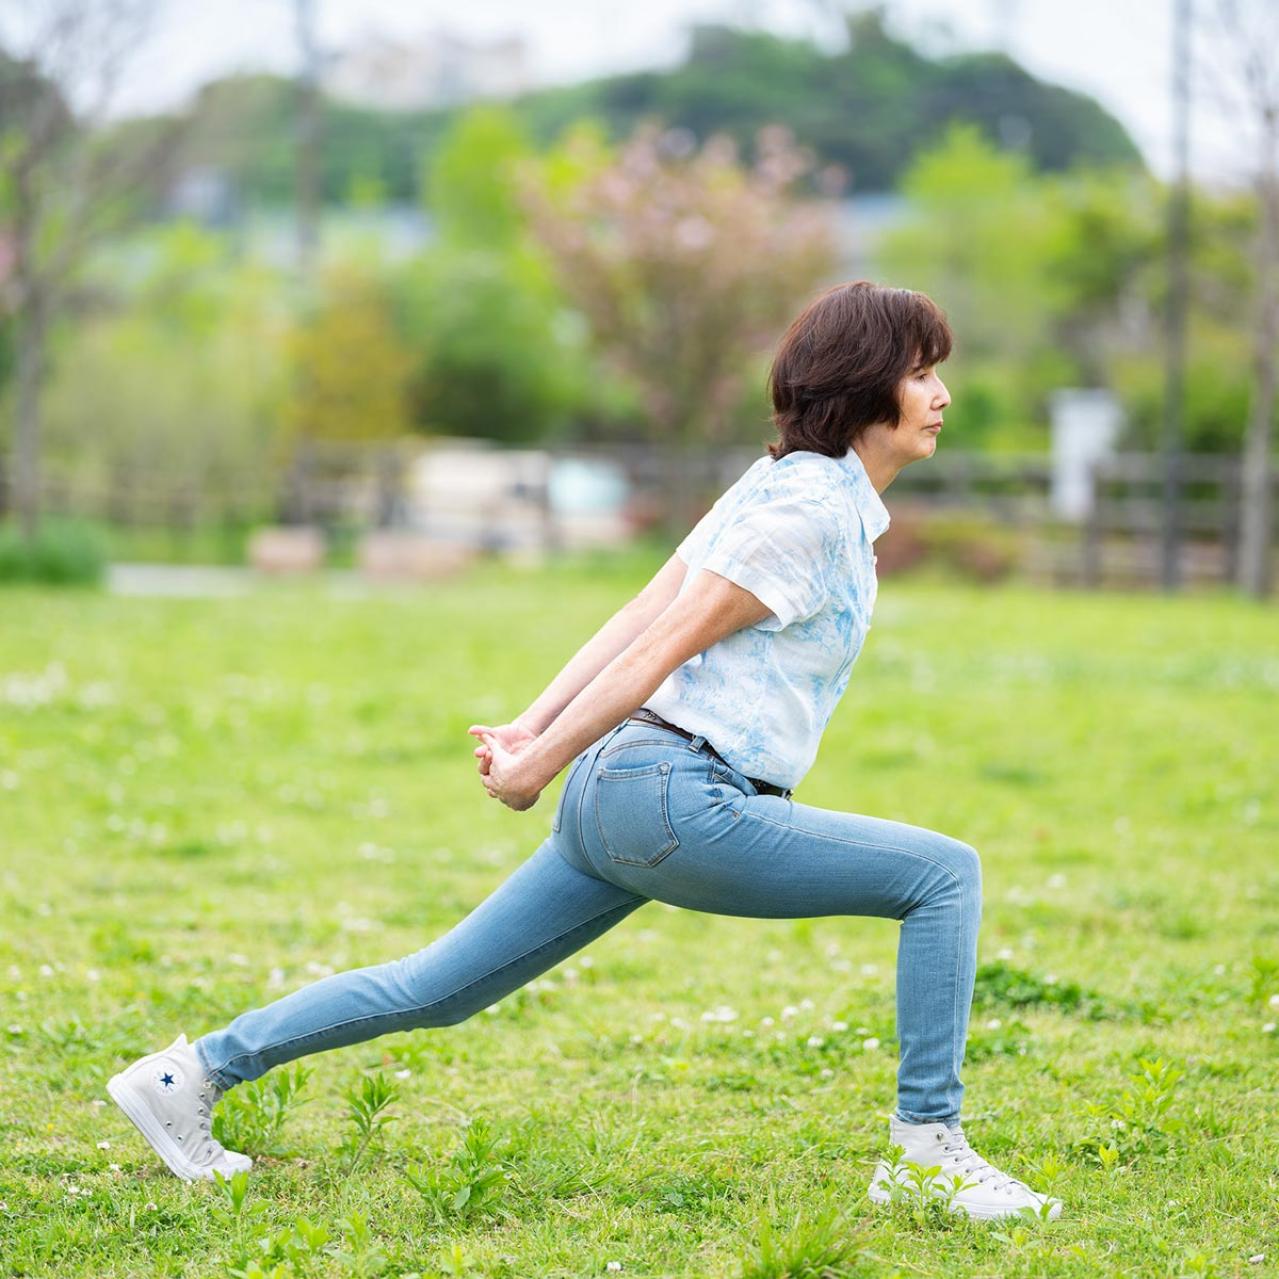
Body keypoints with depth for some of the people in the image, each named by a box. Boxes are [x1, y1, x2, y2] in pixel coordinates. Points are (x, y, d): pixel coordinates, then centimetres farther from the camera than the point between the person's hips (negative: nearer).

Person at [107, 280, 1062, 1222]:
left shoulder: (788, 486, 19)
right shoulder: (810, 507, -13)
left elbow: (642, 616, 14)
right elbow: (657, 641, -14)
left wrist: (535, 729, 8)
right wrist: (540, 762, -11)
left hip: (624, 791, 10)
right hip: (677, 799, -10)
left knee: (439, 989, 12)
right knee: (944, 874, -8)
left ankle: (194, 1073, 16)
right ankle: (926, 1150, -5)